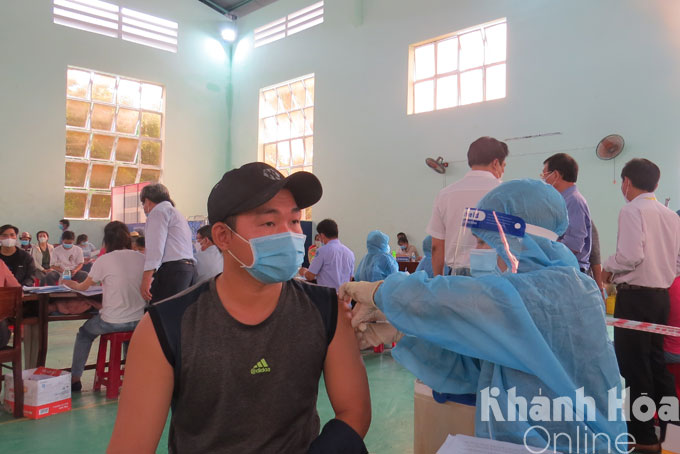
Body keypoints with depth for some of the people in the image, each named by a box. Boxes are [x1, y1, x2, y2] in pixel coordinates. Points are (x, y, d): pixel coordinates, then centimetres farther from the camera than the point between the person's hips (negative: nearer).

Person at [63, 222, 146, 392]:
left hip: (112, 322, -3)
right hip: (139, 320, 4)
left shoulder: (104, 260, -11)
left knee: (84, 333, 26)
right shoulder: (141, 258, -2)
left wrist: (71, 283, 28)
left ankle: (75, 378, 29)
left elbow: (84, 286, 5)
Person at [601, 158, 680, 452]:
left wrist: (608, 268, -5)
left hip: (635, 295, -7)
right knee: (655, 362, 18)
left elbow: (631, 255, -23)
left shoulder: (632, 210, -12)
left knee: (634, 365, 2)